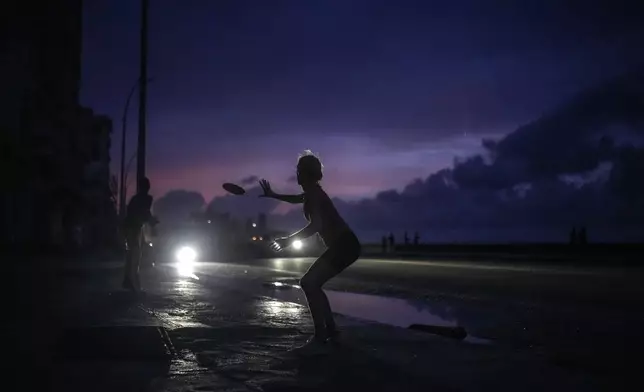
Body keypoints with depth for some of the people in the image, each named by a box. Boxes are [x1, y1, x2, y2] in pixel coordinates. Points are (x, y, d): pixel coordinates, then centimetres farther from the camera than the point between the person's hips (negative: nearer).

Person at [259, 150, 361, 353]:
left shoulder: (313, 194, -12)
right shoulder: (313, 192, 18)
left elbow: (316, 225, -27)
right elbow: (297, 199, 42)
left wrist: (289, 240, -23)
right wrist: (273, 195, 50)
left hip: (343, 246, -10)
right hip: (345, 245, 10)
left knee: (309, 283, -15)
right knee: (311, 284, 15)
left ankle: (320, 337, -18)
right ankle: (331, 330, 18)